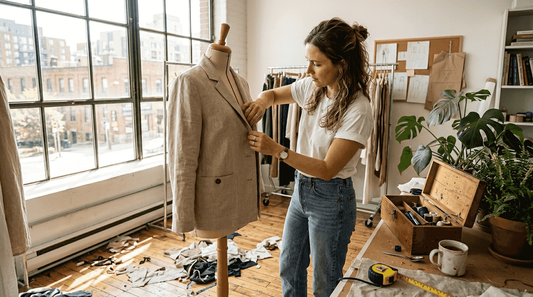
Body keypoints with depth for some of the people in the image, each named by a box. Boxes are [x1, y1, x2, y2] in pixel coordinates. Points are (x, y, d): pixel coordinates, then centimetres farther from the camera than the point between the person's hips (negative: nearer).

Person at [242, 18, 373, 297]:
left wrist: (277, 150, -28)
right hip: (301, 189, 7)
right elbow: (274, 94, 15)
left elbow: (327, 168, -23)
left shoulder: (358, 110, -23)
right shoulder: (312, 88, -3)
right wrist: (262, 101, -9)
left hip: (330, 199, -7)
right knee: (289, 267, 23)